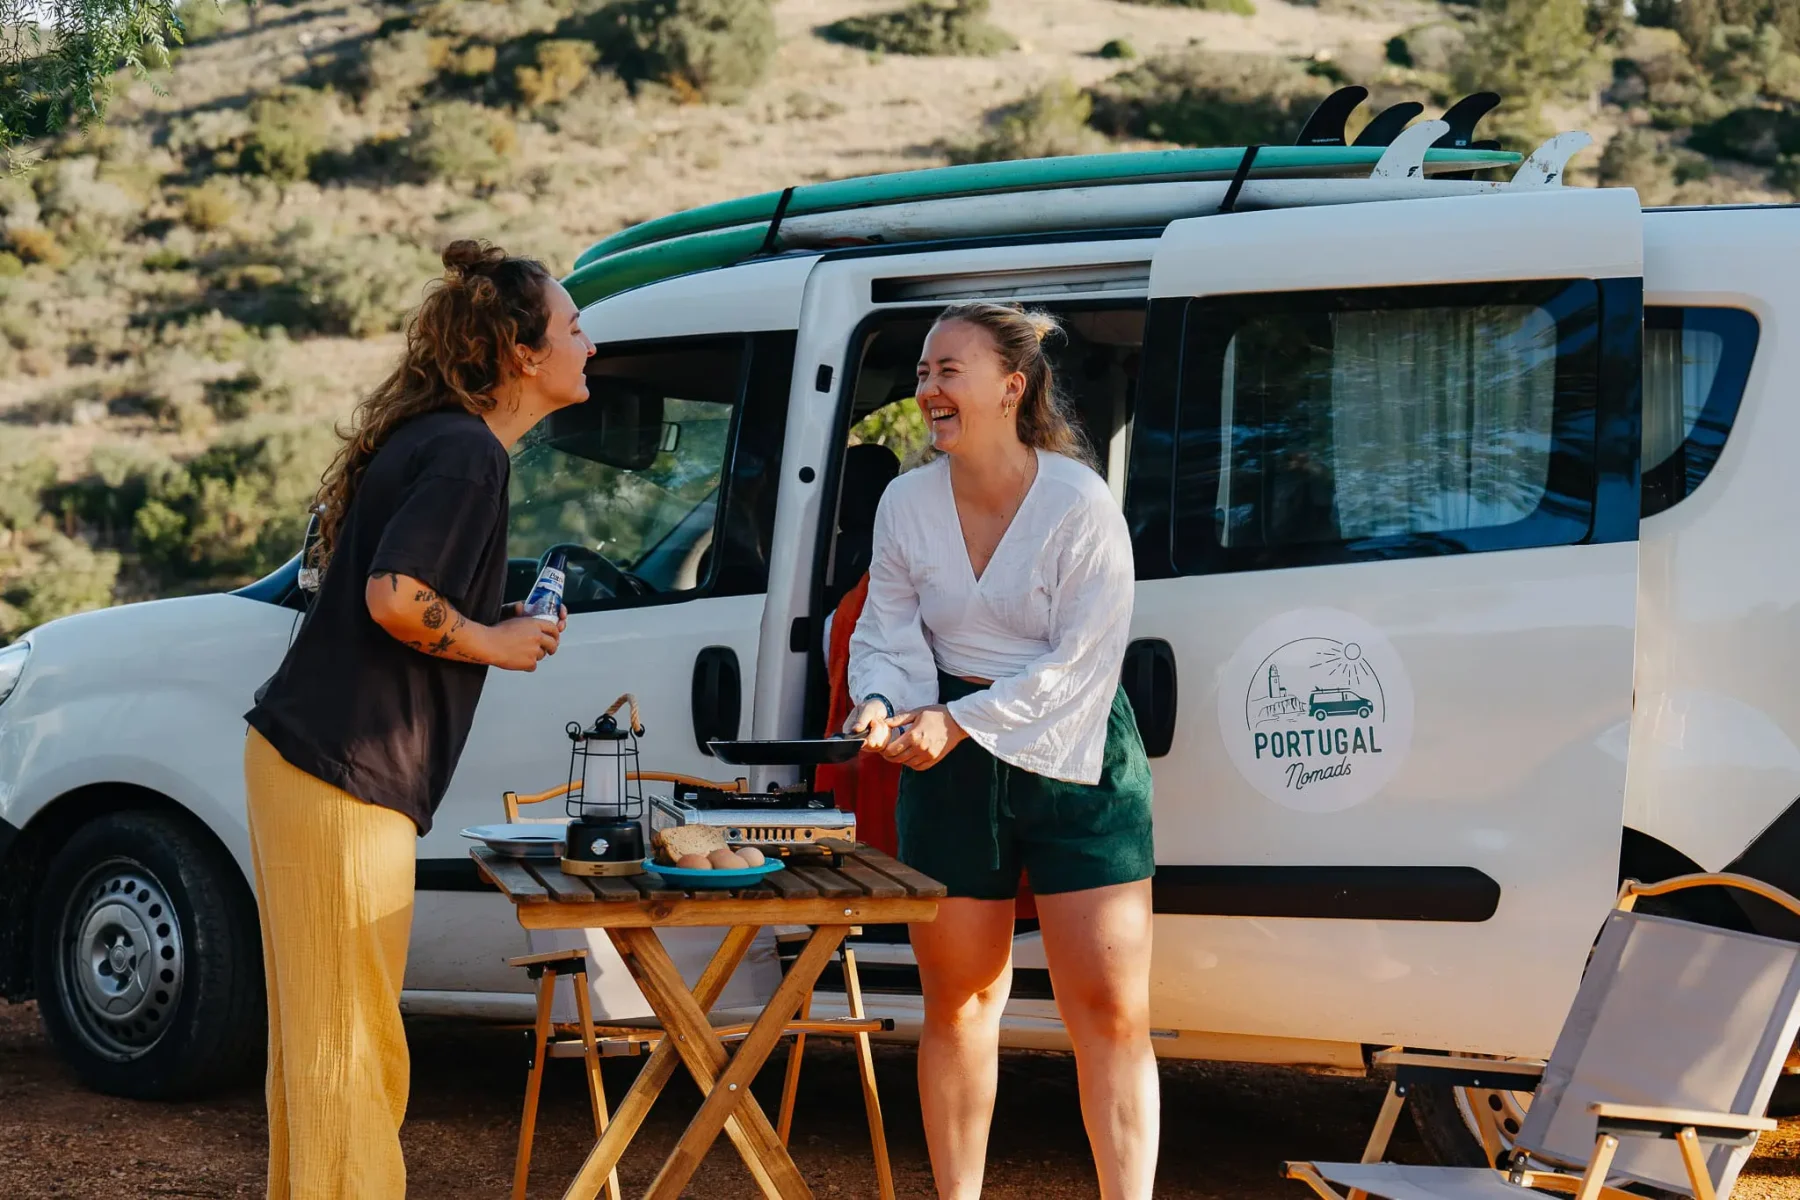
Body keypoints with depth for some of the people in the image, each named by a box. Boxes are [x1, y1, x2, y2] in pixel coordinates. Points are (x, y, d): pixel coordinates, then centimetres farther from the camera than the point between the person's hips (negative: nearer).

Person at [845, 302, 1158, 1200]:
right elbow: (886, 634, 6)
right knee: (956, 1006, 10)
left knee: (1109, 1012, -4)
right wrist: (881, 706, -15)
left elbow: (1079, 659, -15)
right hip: (949, 764, 4)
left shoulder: (1079, 503, -13)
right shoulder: (906, 502, 0)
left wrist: (960, 721, -20)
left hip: (1074, 761, -4)